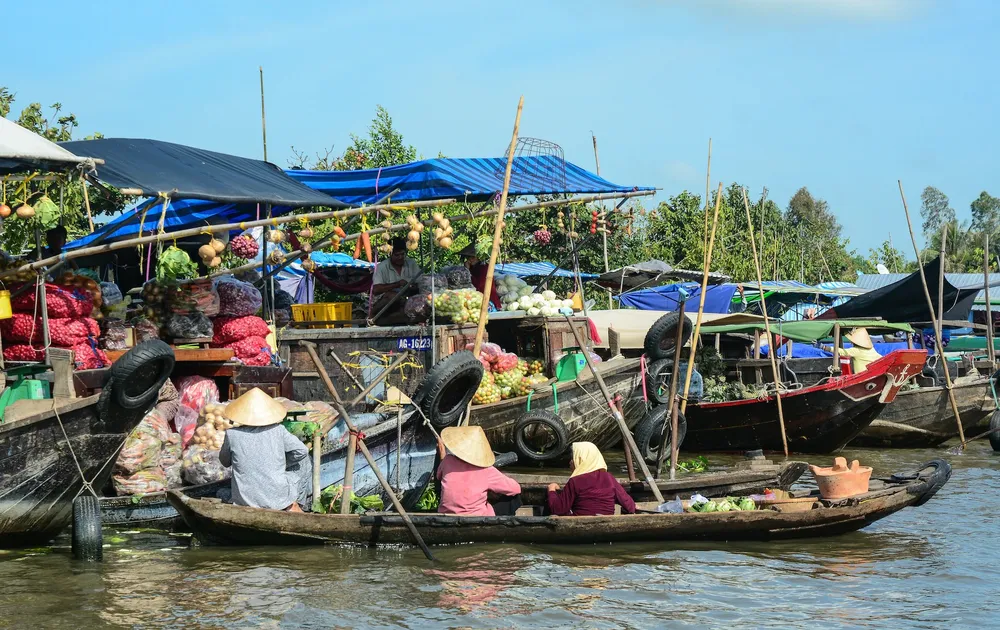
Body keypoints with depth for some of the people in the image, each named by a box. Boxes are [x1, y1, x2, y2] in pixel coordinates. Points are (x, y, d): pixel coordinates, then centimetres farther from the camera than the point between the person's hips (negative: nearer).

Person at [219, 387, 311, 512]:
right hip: (278, 497, -2)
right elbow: (302, 450, -5)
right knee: (303, 460, 23)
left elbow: (225, 461, 6)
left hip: (246, 500, 2)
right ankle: (293, 506, 27)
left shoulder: (232, 434, -10)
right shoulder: (277, 430, -10)